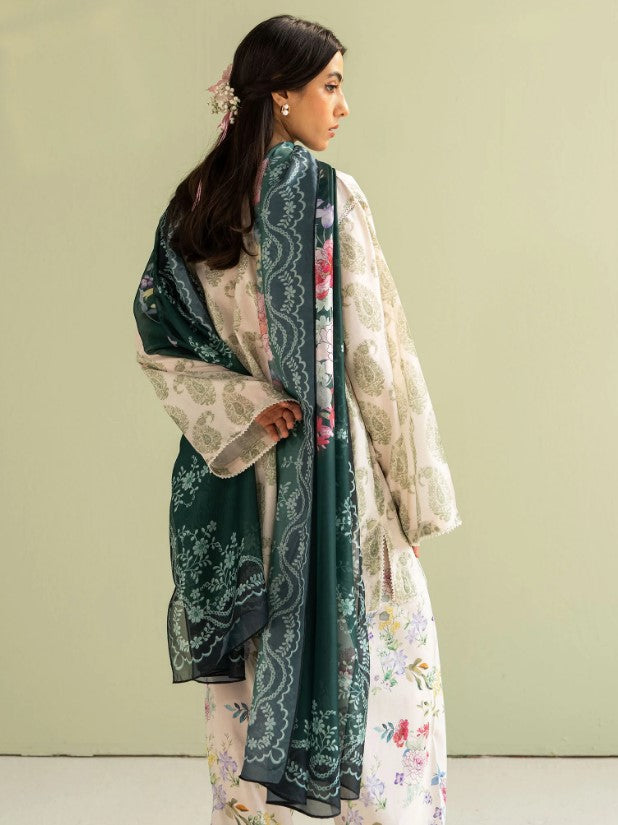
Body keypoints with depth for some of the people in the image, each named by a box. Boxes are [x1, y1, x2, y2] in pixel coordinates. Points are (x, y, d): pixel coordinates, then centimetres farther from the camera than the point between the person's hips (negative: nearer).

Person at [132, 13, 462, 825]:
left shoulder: (193, 205, 5)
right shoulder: (325, 194, -14)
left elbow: (157, 340, 1)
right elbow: (370, 351, -14)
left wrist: (241, 411, -7)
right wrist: (416, 484, -6)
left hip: (235, 479, 6)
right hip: (330, 477, -6)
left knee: (247, 668, 15)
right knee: (383, 664, 7)